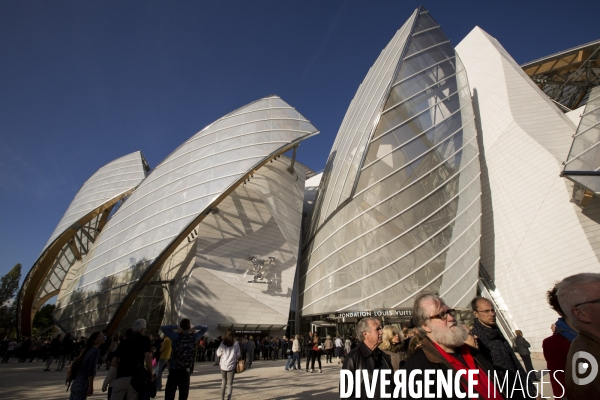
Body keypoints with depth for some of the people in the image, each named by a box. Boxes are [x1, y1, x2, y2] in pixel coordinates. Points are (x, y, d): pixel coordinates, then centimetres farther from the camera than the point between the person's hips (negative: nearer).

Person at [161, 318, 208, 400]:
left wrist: (175, 327, -11)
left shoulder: (176, 336, -10)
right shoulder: (194, 337, -3)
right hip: (187, 371, 2)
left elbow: (162, 328, -7)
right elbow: (205, 328, 9)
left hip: (174, 370, -2)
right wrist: (194, 328, -4)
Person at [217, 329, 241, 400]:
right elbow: (238, 355, -1)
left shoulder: (223, 343, -7)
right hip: (232, 365, -1)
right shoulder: (235, 343, -7)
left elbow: (218, 354, -1)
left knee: (223, 382, 18)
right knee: (230, 383, 6)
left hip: (223, 365, 1)